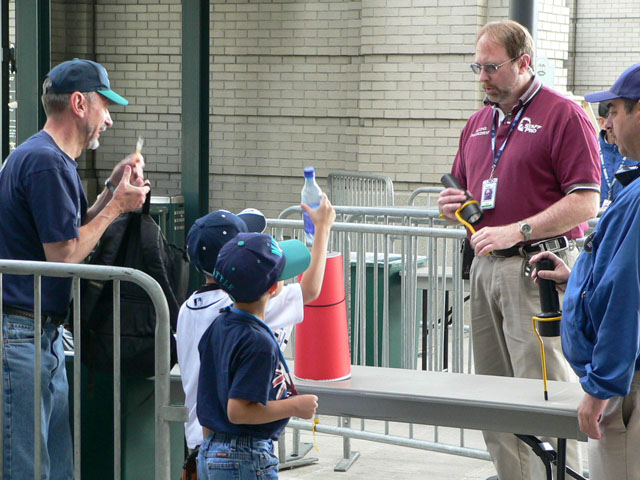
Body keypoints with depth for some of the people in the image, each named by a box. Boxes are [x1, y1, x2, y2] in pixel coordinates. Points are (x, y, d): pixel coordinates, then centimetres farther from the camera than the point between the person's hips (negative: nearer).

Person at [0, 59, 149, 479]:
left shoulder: (56, 160, 18)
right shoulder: (46, 162, -16)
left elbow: (72, 236, 21)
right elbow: (64, 253, -18)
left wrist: (113, 190, 12)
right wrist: (116, 206, -7)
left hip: (46, 333, 11)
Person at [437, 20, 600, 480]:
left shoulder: (563, 114, -6)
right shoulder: (479, 123, 18)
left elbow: (585, 202, -13)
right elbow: (463, 191, 29)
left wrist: (517, 231, -19)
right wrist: (453, 205, 5)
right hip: (486, 268, 8)